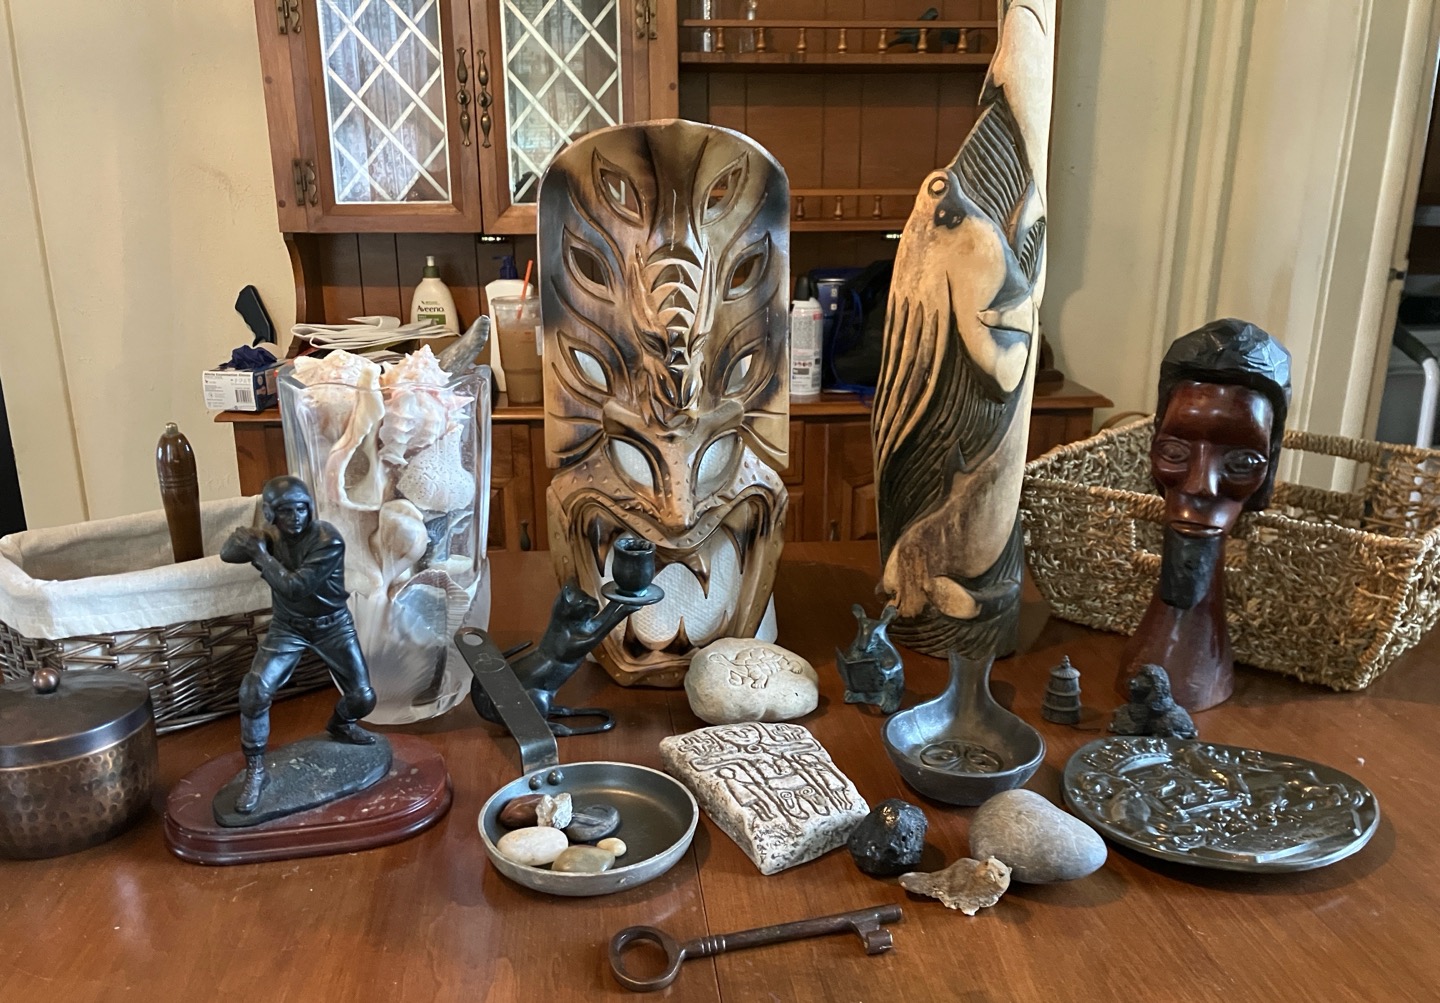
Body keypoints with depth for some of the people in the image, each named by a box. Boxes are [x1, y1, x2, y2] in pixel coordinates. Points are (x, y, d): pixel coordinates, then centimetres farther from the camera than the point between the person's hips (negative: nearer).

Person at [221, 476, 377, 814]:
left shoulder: (328, 540, -26)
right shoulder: (270, 537, -10)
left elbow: (294, 587, -32)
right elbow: (227, 553, -4)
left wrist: (262, 554, -27)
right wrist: (245, 538, -25)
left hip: (333, 624, -2)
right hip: (288, 626, 2)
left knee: (363, 699, -1)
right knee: (254, 692, -17)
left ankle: (340, 724, 38)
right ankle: (255, 771, -1)